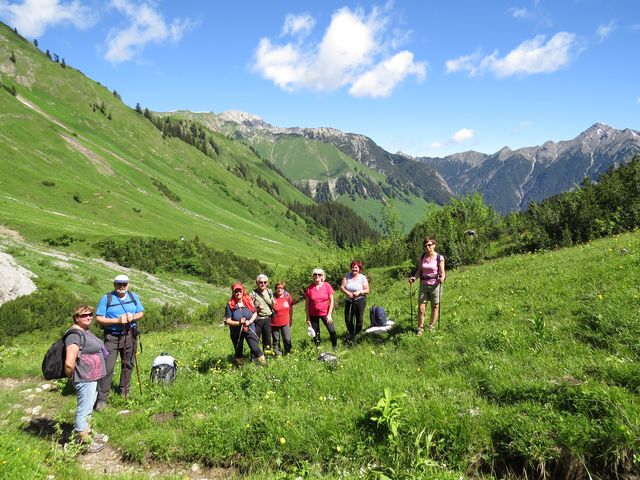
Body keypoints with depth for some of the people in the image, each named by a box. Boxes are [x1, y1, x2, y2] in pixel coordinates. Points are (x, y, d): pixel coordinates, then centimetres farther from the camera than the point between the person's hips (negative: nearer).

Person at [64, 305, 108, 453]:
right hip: (84, 380, -10)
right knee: (84, 410, 4)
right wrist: (70, 377, -14)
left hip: (92, 378, 10)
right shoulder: (75, 334, -23)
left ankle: (87, 432, 40)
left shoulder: (86, 331, 8)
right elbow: (69, 363, -32)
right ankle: (84, 442, 17)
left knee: (88, 408, 23)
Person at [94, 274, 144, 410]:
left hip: (130, 336, 4)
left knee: (128, 365, 15)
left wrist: (133, 317, -14)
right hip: (112, 337, -4)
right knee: (107, 367, -8)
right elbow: (99, 318, -11)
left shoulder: (133, 297, 4)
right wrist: (117, 320, -23)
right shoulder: (106, 298, -8)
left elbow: (141, 312, 9)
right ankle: (102, 398, 0)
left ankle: (124, 391, 34)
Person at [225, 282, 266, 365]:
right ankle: (240, 365, 35)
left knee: (255, 348, -9)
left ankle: (263, 362, 3)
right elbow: (228, 321, -11)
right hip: (236, 332, 0)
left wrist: (249, 321, -14)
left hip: (249, 329, 0)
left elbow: (255, 313, 4)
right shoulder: (230, 305, -12)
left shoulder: (249, 300, -5)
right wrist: (239, 323, -24)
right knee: (238, 350, 15)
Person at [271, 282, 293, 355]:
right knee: (276, 341, 8)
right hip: (275, 323, -2)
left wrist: (291, 319, 17)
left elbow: (291, 308, 11)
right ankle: (278, 354, 21)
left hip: (285, 323, 2)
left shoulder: (287, 296, -4)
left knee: (287, 340, 5)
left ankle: (288, 353, 22)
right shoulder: (273, 297, -12)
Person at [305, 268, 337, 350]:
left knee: (332, 331, -5)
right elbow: (307, 303, 1)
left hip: (325, 313, -1)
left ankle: (335, 347, 14)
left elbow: (331, 301, -3)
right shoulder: (310, 288, -5)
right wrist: (308, 317, -1)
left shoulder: (327, 286, -6)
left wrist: (329, 314, -9)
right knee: (315, 333, 9)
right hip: (313, 315, 1)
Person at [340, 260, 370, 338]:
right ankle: (351, 333, 27)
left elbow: (367, 290, -2)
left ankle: (357, 334, 18)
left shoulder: (363, 277, -4)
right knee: (348, 319, 4)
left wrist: (359, 292, -20)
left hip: (360, 300, -2)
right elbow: (342, 287, -4)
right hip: (349, 301, 2)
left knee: (359, 319, 0)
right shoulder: (347, 275, -1)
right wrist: (347, 293, -21)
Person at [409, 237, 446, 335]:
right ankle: (420, 328, 13)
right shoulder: (422, 257, 4)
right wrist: (414, 277, -8)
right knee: (421, 308, -2)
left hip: (435, 285, -2)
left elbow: (442, 273, -6)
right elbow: (419, 270, 10)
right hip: (423, 285, 2)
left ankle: (431, 327, 29)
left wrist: (442, 278, -27)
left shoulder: (439, 258, -8)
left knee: (434, 308, 11)